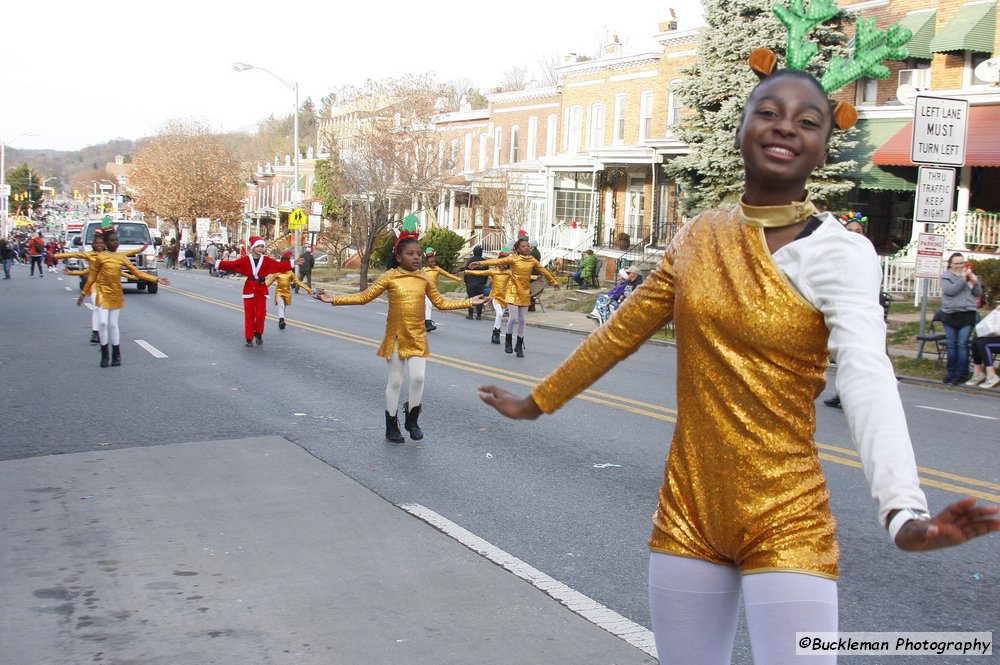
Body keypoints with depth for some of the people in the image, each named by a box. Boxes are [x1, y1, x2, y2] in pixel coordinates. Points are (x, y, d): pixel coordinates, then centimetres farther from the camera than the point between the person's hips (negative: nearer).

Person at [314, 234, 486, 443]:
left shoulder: (424, 278, 2)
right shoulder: (389, 277, -8)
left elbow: (441, 303, 11)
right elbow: (364, 297, -8)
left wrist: (469, 302, 8)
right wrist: (334, 299, -16)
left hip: (418, 337, 3)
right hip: (396, 337, -2)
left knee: (418, 378, -5)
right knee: (395, 381, 4)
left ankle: (412, 420, 18)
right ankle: (392, 426, 19)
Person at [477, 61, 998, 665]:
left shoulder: (840, 253, -12)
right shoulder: (697, 237, 3)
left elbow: (867, 377, -27)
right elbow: (622, 331, 14)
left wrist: (903, 511, -43)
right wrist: (538, 402, 22)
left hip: (786, 524, -4)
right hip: (685, 513, 4)